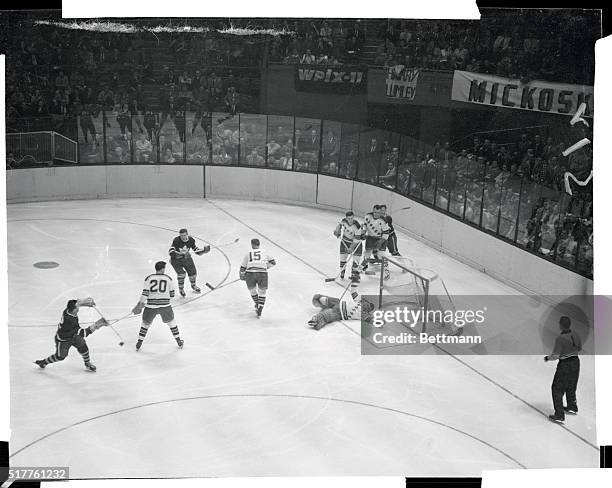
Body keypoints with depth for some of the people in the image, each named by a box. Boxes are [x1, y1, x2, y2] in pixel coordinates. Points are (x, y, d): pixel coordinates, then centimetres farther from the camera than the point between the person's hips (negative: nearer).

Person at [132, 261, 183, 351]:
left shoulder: (148, 278, 1)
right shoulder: (168, 279, 3)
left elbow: (144, 294, -7)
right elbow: (172, 295, 7)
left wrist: (139, 305, -2)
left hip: (151, 306, 0)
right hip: (165, 305, 0)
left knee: (145, 323, 21)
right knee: (171, 322, 22)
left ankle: (139, 344, 21)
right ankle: (179, 342, 27)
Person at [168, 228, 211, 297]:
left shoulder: (191, 240, -15)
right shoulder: (176, 240, -29)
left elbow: (197, 250, -4)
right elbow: (170, 251, -37)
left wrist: (204, 250, -23)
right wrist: (181, 254, -48)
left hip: (186, 258, 4)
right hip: (176, 260, -4)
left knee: (192, 272, 7)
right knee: (181, 273, -20)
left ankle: (193, 285, 39)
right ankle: (181, 289, 7)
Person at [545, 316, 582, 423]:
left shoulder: (560, 338, -25)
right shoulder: (575, 335, -5)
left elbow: (555, 356, -24)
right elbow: (580, 348, 12)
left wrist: (547, 358, -5)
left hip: (565, 365, -7)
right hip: (576, 362, 7)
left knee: (557, 389, 4)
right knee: (570, 387, 28)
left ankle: (559, 416, 4)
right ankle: (572, 408, 46)